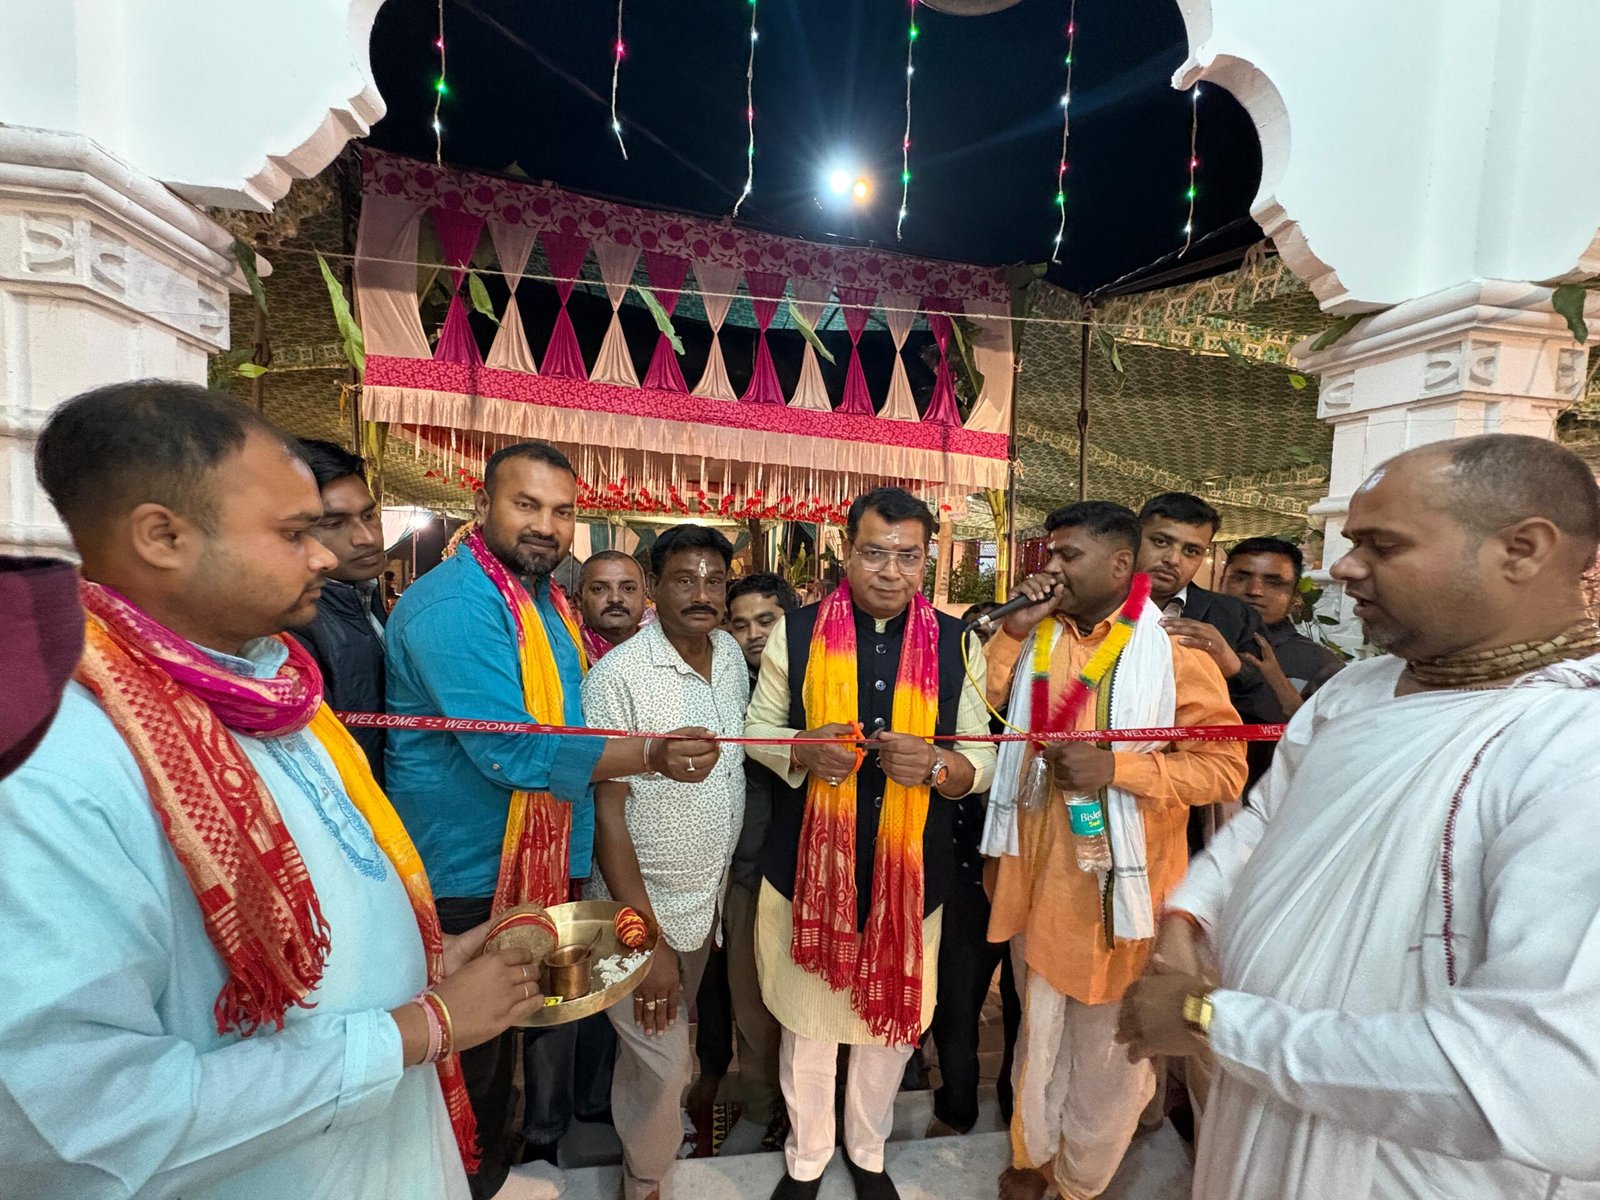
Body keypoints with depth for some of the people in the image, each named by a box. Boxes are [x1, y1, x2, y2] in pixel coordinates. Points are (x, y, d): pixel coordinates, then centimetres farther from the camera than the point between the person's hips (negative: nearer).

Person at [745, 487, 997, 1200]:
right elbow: (758, 727, 3)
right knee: (807, 1021, 17)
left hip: (910, 873, 1)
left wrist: (937, 765, -22)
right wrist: (802, 750, -19)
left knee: (892, 1021, 19)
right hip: (807, 866, -1)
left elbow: (981, 758, 0)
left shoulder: (956, 644, -2)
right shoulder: (798, 632, -4)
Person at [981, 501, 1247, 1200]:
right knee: (1039, 1029, 23)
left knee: (1109, 1046, 15)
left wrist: (1116, 766, -24)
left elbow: (1226, 768, -13)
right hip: (1037, 874, 4)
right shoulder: (1037, 638, 3)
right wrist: (1015, 628, -10)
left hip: (1119, 882, -4)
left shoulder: (1176, 653, -12)